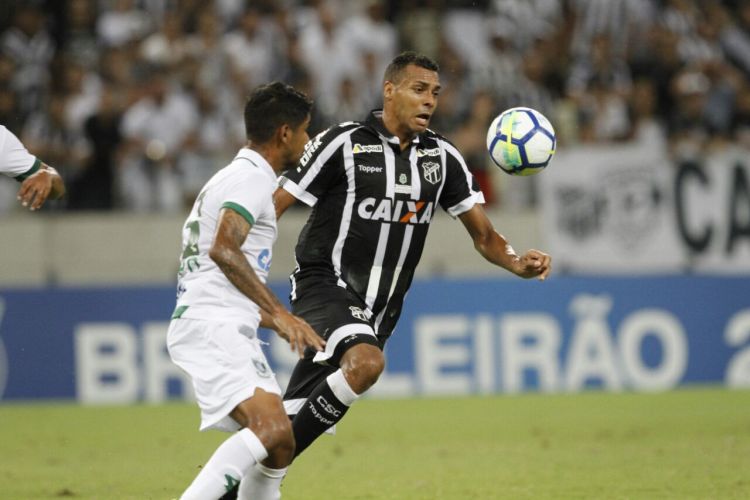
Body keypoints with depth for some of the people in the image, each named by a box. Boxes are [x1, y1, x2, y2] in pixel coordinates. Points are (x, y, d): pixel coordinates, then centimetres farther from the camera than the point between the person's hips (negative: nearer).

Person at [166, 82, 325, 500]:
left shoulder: (237, 178, 27)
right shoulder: (252, 178, -6)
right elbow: (223, 249, -22)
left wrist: (287, 325, 36)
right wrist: (280, 314, -24)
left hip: (229, 331, 11)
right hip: (212, 327, -11)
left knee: (281, 444, 8)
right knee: (271, 428, -27)